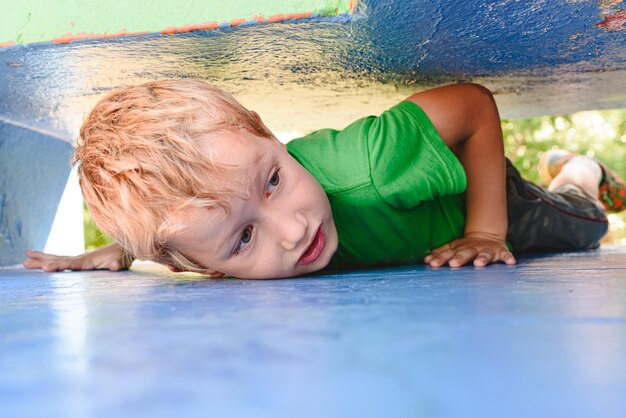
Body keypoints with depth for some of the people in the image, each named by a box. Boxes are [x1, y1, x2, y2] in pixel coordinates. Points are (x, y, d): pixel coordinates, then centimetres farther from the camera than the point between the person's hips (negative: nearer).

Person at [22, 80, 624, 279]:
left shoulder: (368, 166, -50)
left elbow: (476, 104, -33)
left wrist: (486, 232, -33)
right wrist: (121, 249, -28)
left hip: (475, 190, -2)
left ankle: (573, 173, 53)